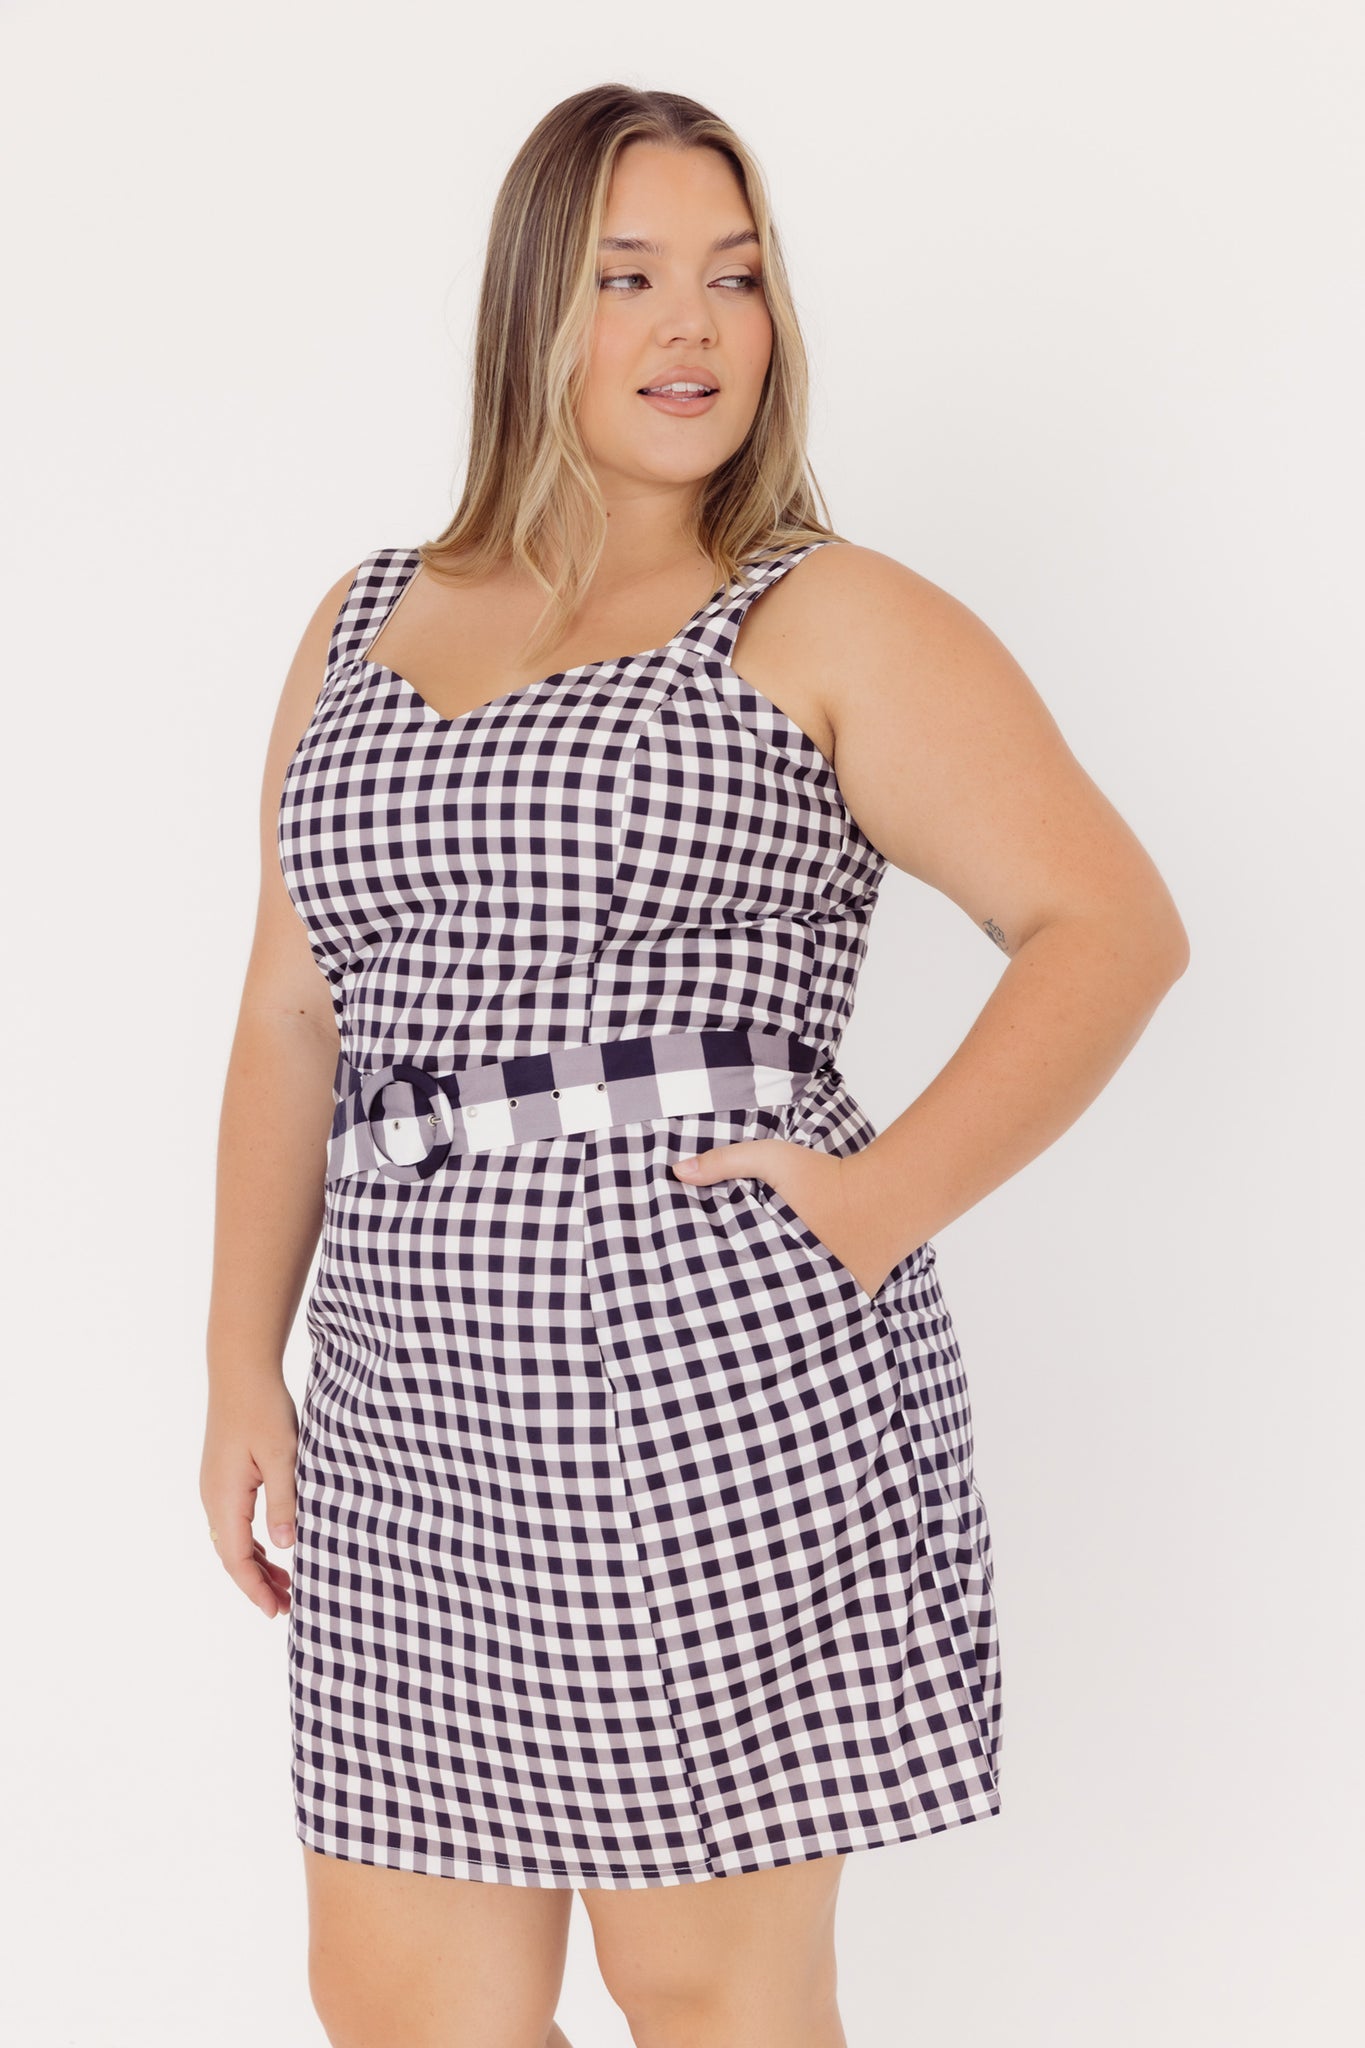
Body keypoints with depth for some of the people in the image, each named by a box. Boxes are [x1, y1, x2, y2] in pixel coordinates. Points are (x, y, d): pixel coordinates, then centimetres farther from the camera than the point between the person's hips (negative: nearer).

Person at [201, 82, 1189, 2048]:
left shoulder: (831, 621, 2)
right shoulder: (366, 622, 17)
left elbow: (1113, 925, -4)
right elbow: (293, 1019, 17)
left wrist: (891, 1199, -14)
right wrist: (245, 1366, 11)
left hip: (730, 1367, -5)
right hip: (422, 1407, 5)